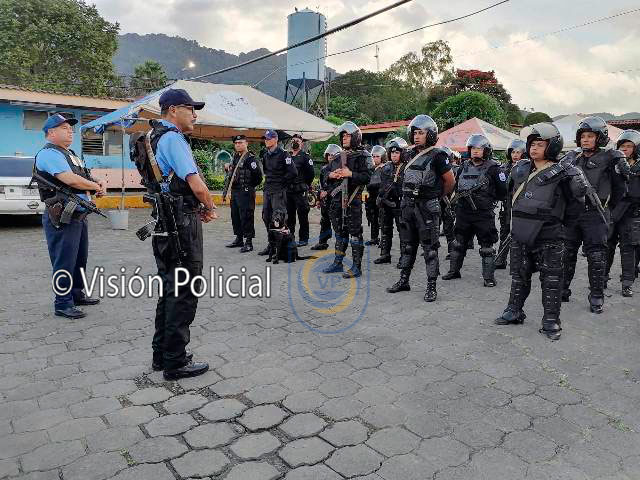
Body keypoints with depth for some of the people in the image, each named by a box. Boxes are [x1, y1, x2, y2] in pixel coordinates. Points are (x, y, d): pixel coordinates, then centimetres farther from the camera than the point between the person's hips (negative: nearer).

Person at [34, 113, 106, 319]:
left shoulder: (70, 154, 21)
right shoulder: (49, 153, -11)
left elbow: (86, 176, 24)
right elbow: (71, 180, -23)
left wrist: (100, 183, 2)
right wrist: (96, 186, -8)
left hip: (80, 215, 10)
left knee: (79, 259, 18)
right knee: (64, 262, -4)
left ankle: (76, 294, 31)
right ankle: (63, 304, 5)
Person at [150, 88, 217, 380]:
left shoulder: (155, 137, 17)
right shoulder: (173, 138, -14)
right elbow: (196, 184, -22)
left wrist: (197, 208, 12)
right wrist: (210, 208, -3)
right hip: (182, 223, -10)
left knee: (168, 289, 17)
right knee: (183, 294, -2)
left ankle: (161, 354, 28)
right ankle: (176, 363, 7)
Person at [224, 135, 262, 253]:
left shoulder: (251, 158, -11)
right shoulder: (235, 157, 15)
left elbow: (258, 175, -17)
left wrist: (249, 186, -7)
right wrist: (227, 168, 8)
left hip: (246, 193, -9)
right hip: (234, 191, 9)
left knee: (246, 217, -7)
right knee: (235, 216, 15)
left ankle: (248, 242, -1)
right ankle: (239, 239, 27)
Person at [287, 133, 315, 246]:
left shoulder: (305, 156, -4)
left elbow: (311, 173, -6)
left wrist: (305, 185, 1)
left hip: (300, 191, -6)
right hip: (288, 191, 6)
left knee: (302, 215, -1)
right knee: (289, 215, 12)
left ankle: (303, 239, 6)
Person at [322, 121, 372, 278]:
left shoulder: (361, 156, -4)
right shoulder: (337, 157, 16)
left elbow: (367, 177, -12)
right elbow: (326, 175, 21)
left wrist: (350, 174, -21)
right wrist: (331, 175, 0)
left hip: (352, 200, -7)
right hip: (337, 199, 7)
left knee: (355, 232, -3)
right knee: (339, 231, 15)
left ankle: (357, 267, 3)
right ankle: (338, 263, 25)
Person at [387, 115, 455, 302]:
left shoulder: (437, 156, -9)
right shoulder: (411, 154, 11)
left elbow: (450, 181, -2)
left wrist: (437, 196, 9)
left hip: (427, 207, -7)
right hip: (408, 204, 7)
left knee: (430, 247, 0)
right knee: (408, 244, 15)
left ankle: (431, 287, 8)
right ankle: (403, 281, 25)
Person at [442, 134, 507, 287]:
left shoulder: (493, 168, -6)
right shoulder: (464, 167, 10)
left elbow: (502, 191, -6)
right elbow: (457, 185, 24)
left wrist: (487, 200, -5)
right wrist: (459, 196, 10)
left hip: (484, 214, -5)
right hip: (463, 212, 5)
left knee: (486, 246, 0)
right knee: (459, 243, 15)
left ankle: (489, 276, 9)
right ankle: (454, 270, 28)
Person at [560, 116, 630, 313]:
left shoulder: (608, 159, 0)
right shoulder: (571, 158, 9)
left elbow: (619, 190, 6)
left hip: (594, 215, -3)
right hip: (571, 213, 3)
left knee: (596, 256, 1)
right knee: (566, 254, 9)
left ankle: (596, 297, 13)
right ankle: (562, 290, 22)